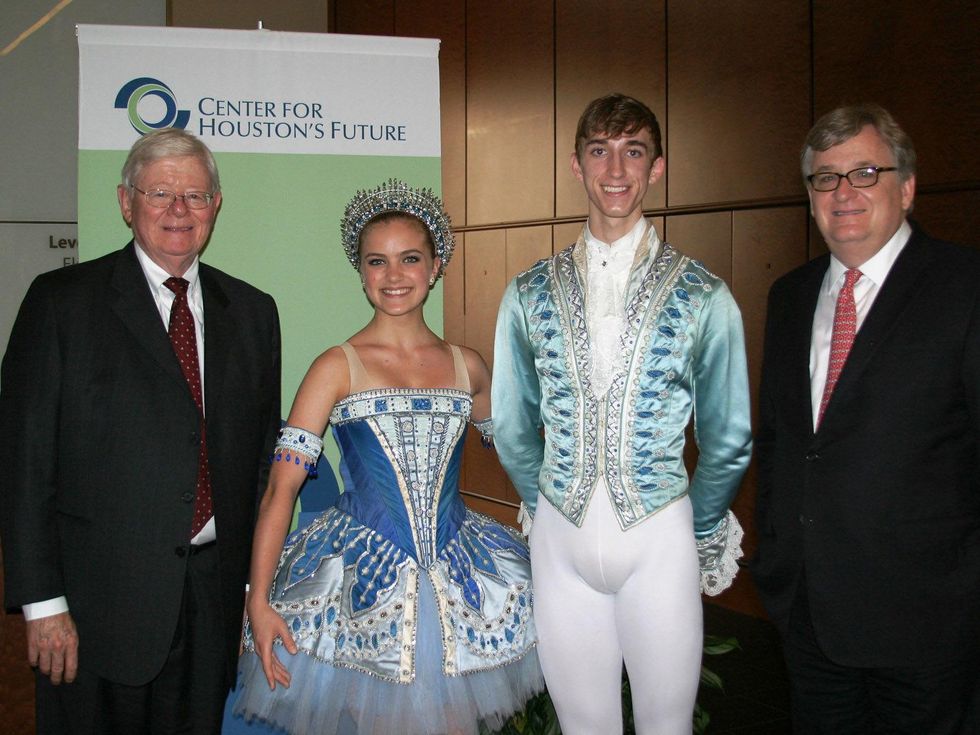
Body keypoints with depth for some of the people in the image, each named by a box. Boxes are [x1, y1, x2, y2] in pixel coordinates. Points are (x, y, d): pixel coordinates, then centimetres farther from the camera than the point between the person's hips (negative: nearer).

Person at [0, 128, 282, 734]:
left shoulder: (253, 312, 8)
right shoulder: (61, 301, -3)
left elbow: (265, 454, 10)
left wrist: (260, 585, 8)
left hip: (217, 598, 4)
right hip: (102, 597, -3)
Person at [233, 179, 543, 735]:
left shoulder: (466, 366, 4)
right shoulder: (338, 368, -7)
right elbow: (282, 486, -10)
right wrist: (259, 600, -16)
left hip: (460, 578, 3)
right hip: (367, 581, -3)